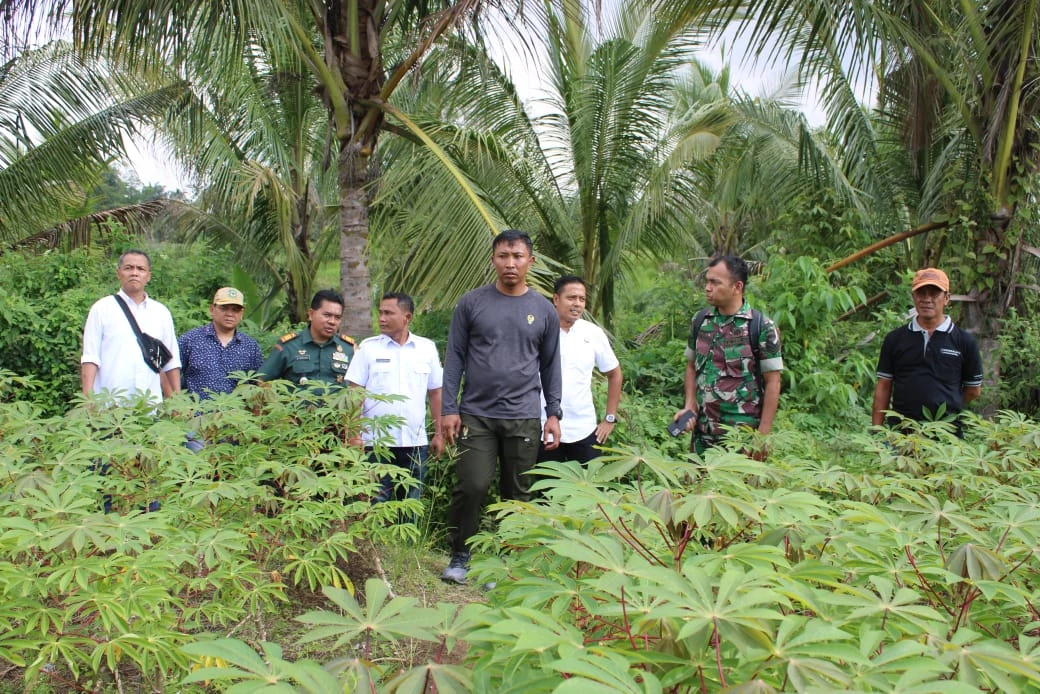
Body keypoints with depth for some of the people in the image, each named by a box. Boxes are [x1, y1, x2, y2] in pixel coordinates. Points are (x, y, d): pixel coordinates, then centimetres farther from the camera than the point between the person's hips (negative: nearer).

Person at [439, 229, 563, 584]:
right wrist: (449, 408, -3)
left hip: (524, 418, 2)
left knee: (518, 494, 7)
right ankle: (460, 555, 14)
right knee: (472, 486, -8)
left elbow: (550, 365, 10)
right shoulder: (472, 303, 2)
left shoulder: (544, 310, 6)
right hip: (476, 414, -1)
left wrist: (554, 413, 4)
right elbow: (455, 356, 3)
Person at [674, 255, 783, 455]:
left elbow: (772, 382, -7)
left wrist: (763, 434, -10)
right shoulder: (700, 321, 5)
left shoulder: (762, 327, -9)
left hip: (742, 434, -4)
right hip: (702, 431, 4)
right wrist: (690, 407, 2)